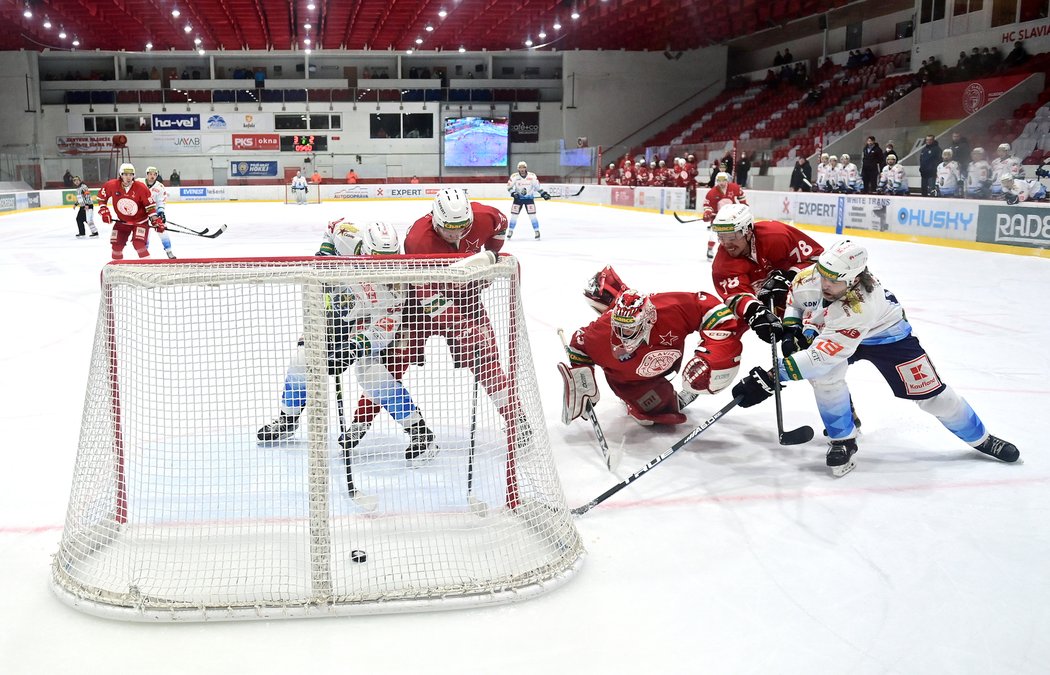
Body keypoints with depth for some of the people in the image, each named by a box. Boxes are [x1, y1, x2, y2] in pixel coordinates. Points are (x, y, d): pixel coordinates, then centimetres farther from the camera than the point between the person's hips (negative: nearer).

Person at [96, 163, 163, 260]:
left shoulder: (141, 187, -20)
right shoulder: (112, 185, -14)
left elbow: (150, 205, -13)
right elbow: (101, 196, 4)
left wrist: (156, 221, -17)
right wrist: (104, 211, -4)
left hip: (140, 221, -4)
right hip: (122, 221, 4)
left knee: (138, 244, -22)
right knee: (116, 245, 8)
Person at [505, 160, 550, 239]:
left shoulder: (532, 176, -9)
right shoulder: (514, 176, -10)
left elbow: (537, 186, 1)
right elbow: (509, 186, -4)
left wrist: (543, 193, -4)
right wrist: (513, 193, -20)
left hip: (529, 198, -1)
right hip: (518, 198, 1)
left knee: (532, 215, -8)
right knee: (514, 215, 0)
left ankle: (537, 231, 2)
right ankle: (510, 231, 15)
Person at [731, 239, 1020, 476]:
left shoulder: (860, 307, -45)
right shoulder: (810, 278, -29)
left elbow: (820, 356, -49)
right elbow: (793, 297, 0)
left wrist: (770, 377, -51)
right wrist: (792, 329, -14)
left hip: (885, 334, -4)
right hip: (830, 330, 4)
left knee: (930, 391, -2)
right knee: (825, 377, -26)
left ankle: (980, 438, 23)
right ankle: (842, 440, -4)